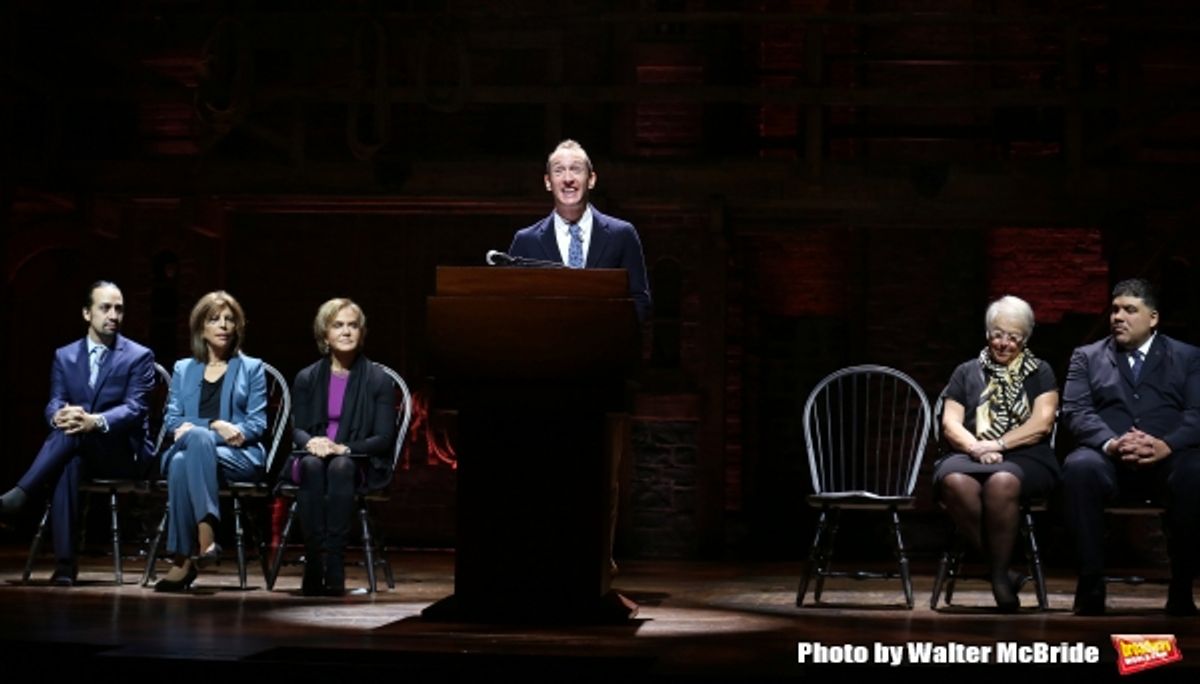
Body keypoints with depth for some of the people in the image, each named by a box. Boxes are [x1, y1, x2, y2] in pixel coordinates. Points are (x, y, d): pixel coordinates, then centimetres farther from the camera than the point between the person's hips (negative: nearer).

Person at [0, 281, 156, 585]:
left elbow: (134, 410, -13)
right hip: (79, 452, 2)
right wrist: (59, 415, -27)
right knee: (68, 464, -36)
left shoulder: (139, 357, 0)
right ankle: (65, 562, -40)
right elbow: (54, 404, 1)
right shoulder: (65, 356, 12)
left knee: (74, 432, -34)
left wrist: (95, 421, -34)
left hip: (123, 453, -2)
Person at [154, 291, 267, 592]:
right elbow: (173, 419, 13)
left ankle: (184, 561, -43)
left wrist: (195, 430, -11)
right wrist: (216, 426, -9)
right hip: (190, 447, 2)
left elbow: (257, 424, 5)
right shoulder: (183, 369, 23)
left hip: (240, 457, -2)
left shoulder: (252, 368, 17)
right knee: (179, 464, -37)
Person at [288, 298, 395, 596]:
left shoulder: (378, 380, 5)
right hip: (312, 458, 2)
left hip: (358, 464, -2)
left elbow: (384, 438, -1)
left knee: (340, 467, -37)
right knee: (312, 465, -35)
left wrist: (344, 449, -18)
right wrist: (311, 442, -15)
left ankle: (335, 568, -43)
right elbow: (297, 429, 10)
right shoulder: (307, 378, 12)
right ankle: (313, 565, -40)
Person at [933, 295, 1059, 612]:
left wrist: (998, 445, -9)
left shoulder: (1040, 373, 17)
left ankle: (998, 574, -25)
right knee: (955, 482, -37)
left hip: (1026, 458, -2)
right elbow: (950, 424, 10)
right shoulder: (967, 372, 21)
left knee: (1003, 481, -40)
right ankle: (1001, 572, -27)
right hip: (971, 456, 2)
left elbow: (1042, 423, 3)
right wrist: (976, 448, -10)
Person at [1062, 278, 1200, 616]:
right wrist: (1109, 443, -20)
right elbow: (1076, 411, 2)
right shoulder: (1087, 357, 18)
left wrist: (1167, 445, -21)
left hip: (1167, 459, 0)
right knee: (1079, 467, -35)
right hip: (1109, 459, 0)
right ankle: (1091, 584, -27)